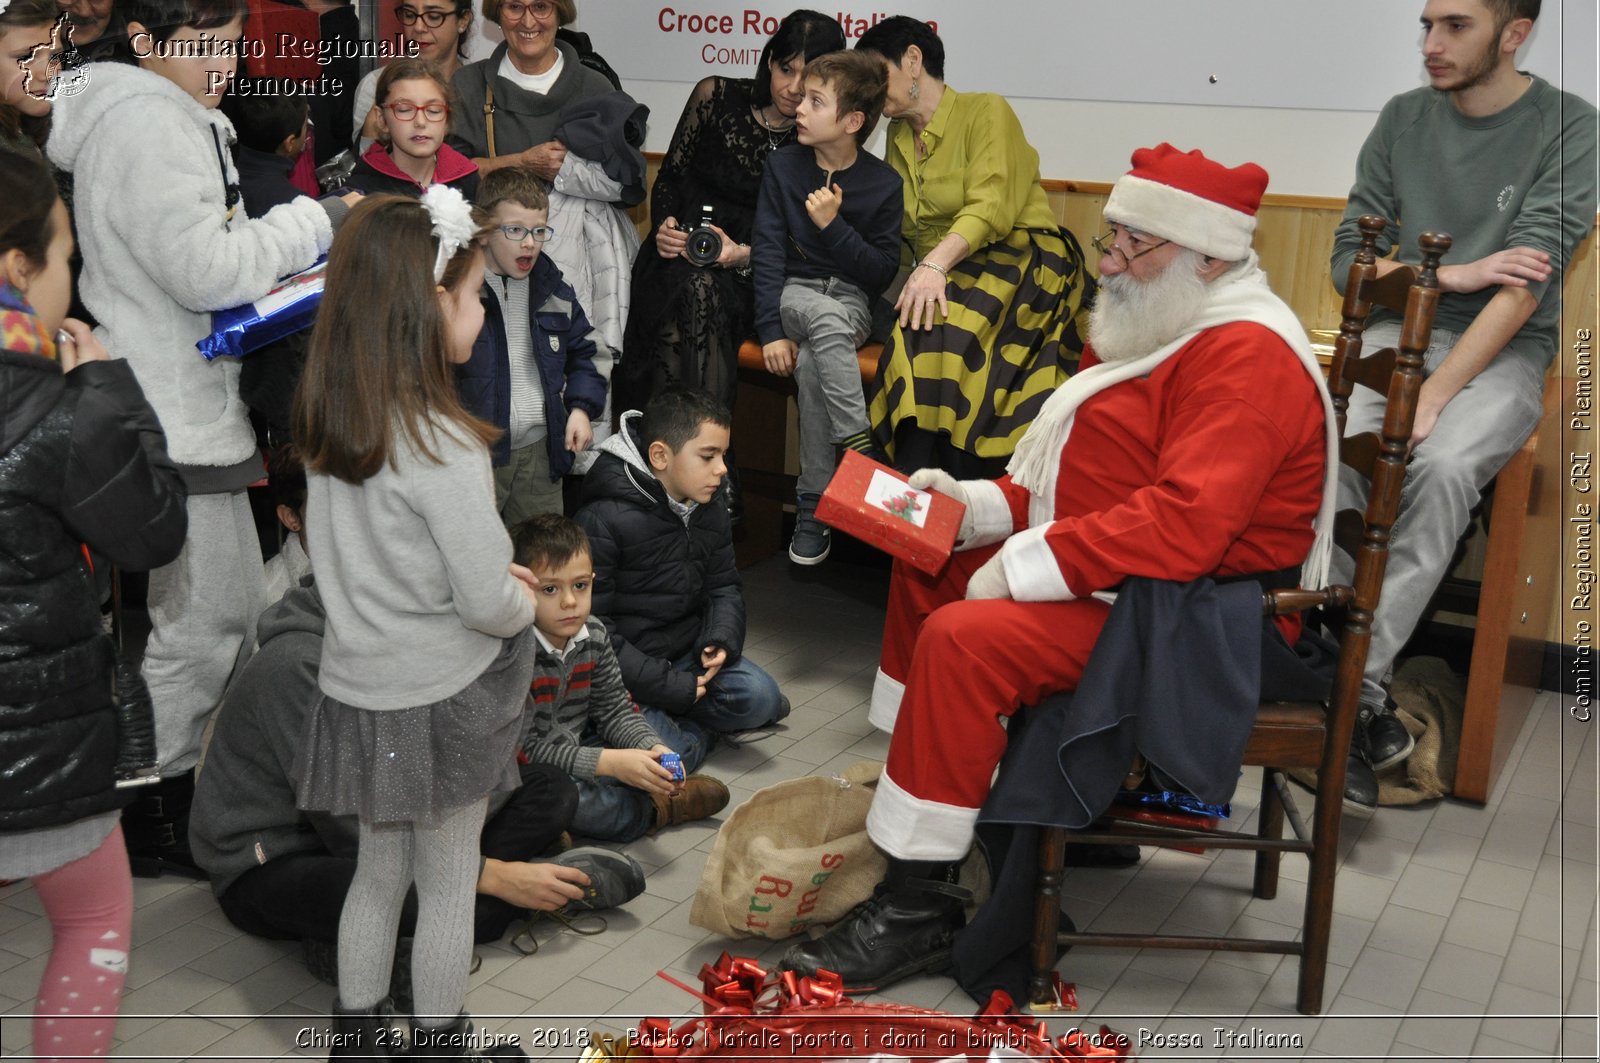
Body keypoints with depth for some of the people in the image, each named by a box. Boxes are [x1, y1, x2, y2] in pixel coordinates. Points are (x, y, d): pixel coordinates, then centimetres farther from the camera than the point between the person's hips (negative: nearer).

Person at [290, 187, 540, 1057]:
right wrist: (526, 604, -1)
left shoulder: (326, 426, -2)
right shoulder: (444, 449, -25)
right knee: (447, 886, 13)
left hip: (357, 691, 7)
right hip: (441, 699, -7)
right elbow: (488, 603, -24)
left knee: (377, 872, 23)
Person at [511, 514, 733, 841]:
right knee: (559, 796, -39)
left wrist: (653, 750, -15)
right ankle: (655, 810, -12)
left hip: (578, 749, 7)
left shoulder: (593, 635, -3)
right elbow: (526, 747, -26)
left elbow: (614, 711, 6)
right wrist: (610, 762, -29)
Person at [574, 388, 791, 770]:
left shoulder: (710, 508, 4)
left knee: (759, 698, -18)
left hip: (687, 650, 6)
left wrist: (720, 640, -11)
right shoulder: (603, 519, -20)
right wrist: (667, 685, -21)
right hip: (625, 668, -6)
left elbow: (724, 587, 13)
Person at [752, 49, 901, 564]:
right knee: (826, 317, -35)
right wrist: (771, 330, -17)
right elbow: (767, 251, -6)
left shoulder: (883, 182, -4)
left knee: (811, 362, -32)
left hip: (852, 298, 0)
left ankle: (814, 503, -25)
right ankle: (860, 448, -34)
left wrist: (833, 226, -19)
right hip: (791, 292, 1)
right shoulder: (783, 165, -1)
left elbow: (882, 273, -5)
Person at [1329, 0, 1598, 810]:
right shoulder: (1402, 119, 8)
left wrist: (1431, 397, -25)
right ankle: (1369, 708, -24)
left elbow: (1524, 287, -15)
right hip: (1397, 330, 3)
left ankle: (1354, 691, -28)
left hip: (1505, 350, -3)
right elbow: (1349, 259, 5)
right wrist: (1454, 274, -11)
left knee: (1441, 467, -35)